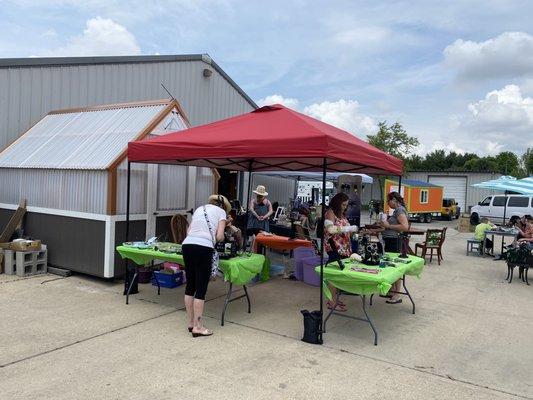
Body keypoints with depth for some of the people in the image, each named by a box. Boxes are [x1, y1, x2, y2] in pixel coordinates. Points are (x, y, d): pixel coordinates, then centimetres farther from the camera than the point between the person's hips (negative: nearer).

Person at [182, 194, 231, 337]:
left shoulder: (199, 209, 27)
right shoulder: (221, 211, 13)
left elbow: (189, 231, 19)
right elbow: (219, 236, 2)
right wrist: (223, 237, 22)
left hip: (187, 245, 6)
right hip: (203, 247, -6)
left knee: (190, 286, 14)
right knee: (201, 288, 1)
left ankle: (190, 323, 25)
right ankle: (198, 327, 7)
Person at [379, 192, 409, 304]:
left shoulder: (400, 210, -13)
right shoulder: (397, 210, 17)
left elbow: (405, 227, -24)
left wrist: (388, 225, -19)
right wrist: (385, 224, 13)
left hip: (395, 241, -10)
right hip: (390, 241, 10)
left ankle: (397, 296, 2)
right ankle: (392, 291, 25)